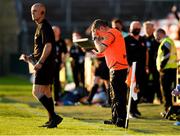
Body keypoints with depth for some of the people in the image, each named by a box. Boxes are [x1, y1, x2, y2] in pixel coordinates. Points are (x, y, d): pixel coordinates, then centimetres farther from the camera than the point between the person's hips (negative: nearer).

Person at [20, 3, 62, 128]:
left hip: (45, 65, -10)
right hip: (45, 65, 10)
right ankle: (52, 120, 15)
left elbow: (48, 46, -23)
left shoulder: (45, 27, -13)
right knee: (46, 93, 12)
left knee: (37, 92, -14)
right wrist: (31, 57, 16)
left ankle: (54, 117, -16)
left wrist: (40, 62, -26)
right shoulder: (40, 27, 19)